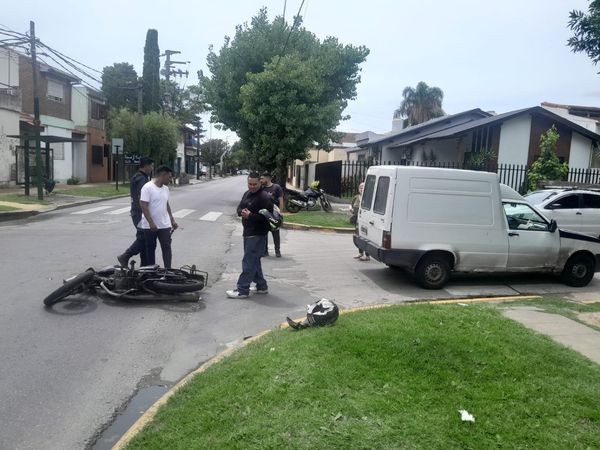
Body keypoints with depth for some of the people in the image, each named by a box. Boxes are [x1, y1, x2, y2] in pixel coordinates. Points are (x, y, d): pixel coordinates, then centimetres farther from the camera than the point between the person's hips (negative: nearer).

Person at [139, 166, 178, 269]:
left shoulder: (165, 188, 9)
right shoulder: (148, 187, -14)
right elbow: (143, 206, -19)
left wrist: (172, 220, 18)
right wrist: (151, 223, -23)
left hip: (165, 225, 5)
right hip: (150, 226, -5)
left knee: (166, 247, -2)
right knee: (150, 248, 9)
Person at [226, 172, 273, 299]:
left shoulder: (265, 197, -15)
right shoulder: (247, 194, 13)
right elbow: (239, 207, 18)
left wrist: (250, 215, -24)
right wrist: (242, 211, -5)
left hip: (257, 234, -10)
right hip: (248, 232, 10)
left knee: (248, 262, -7)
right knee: (254, 261, 17)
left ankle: (242, 290, -1)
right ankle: (262, 287, 28)